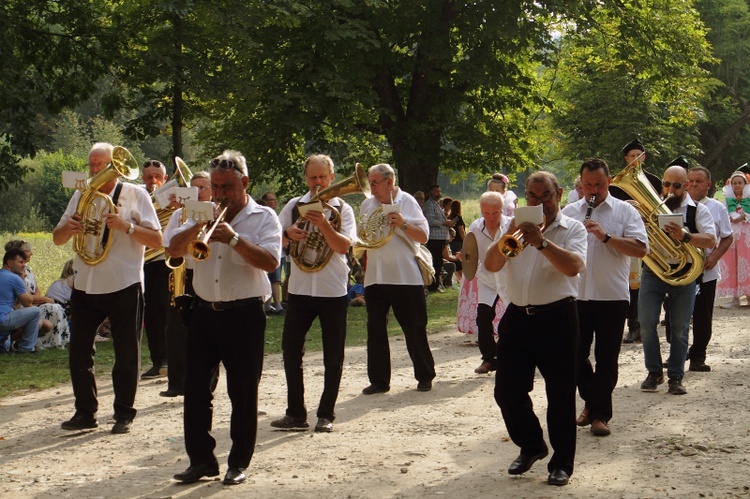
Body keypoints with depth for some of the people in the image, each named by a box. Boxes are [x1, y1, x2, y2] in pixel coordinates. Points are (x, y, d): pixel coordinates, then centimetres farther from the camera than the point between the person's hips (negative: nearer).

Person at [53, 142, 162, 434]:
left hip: (123, 286, -4)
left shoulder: (135, 194, -2)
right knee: (78, 351, 4)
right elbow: (57, 239, 13)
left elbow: (157, 239, -7)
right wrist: (68, 228, -10)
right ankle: (85, 412, 15)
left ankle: (124, 414, 14)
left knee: (126, 355, 3)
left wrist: (126, 226, -22)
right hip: (85, 286, 4)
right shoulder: (81, 196, 11)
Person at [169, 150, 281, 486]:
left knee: (243, 392, 2)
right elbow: (174, 250, 3)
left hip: (244, 315, -4)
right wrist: (199, 226, -12)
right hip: (204, 312, 5)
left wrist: (234, 238, -25)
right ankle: (201, 459, 15)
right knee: (195, 388, 4)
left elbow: (270, 261, -17)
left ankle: (239, 463, 13)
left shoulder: (263, 217, -2)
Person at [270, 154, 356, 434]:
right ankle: (295, 413, 10)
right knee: (291, 350, 1)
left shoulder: (342, 209, 0)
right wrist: (288, 233, -14)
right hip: (299, 288, 2)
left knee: (333, 357, 2)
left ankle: (326, 415, 12)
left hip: (333, 291, -2)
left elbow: (343, 247, -12)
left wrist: (323, 224, -25)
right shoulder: (294, 206, 7)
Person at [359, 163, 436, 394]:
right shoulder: (367, 205, 8)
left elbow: (423, 236, -8)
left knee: (415, 328, 3)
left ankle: (425, 376, 17)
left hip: (406, 277, -3)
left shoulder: (406, 201, -2)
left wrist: (403, 224, -22)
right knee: (375, 329, 1)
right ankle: (379, 380, 9)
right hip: (375, 278, 4)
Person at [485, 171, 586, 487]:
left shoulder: (572, 229, 2)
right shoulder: (515, 228, 12)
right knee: (507, 390, 6)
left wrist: (541, 242, -24)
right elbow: (491, 265, 0)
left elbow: (573, 266, -17)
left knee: (561, 395, 0)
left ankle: (561, 463, 13)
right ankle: (531, 446, 28)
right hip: (517, 318, 4)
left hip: (557, 319, -4)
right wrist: (509, 235, -15)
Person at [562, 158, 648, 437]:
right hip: (576, 296, 3)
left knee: (606, 359, 2)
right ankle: (591, 401, 29)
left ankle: (600, 414, 12)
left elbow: (641, 249, -9)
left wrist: (605, 236, -18)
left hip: (612, 297, -3)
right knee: (576, 355, 8)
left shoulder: (625, 211, 2)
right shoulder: (569, 212, 11)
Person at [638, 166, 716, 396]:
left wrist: (684, 236, -29)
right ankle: (654, 372, 11)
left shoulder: (697, 210, -1)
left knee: (680, 328, 2)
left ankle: (676, 377, 11)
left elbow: (711, 240, -13)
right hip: (653, 271, 1)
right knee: (647, 322, -4)